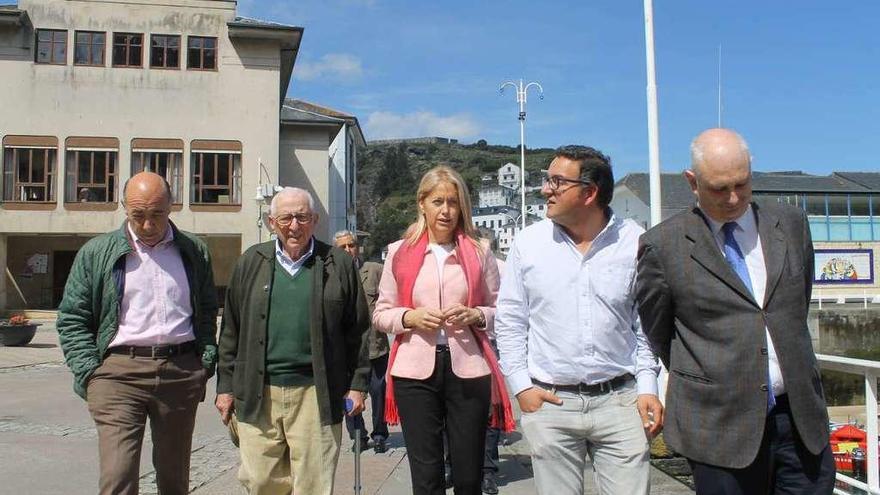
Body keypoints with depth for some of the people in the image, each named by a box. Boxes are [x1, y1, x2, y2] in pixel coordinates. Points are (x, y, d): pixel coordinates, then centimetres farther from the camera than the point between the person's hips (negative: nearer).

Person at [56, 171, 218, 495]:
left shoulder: (194, 252, 11)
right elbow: (72, 319, 6)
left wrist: (207, 357, 5)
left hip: (182, 371, 2)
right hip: (119, 372, -2)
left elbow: (207, 310, 18)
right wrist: (87, 370, -5)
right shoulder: (96, 253, 5)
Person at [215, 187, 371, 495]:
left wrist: (358, 384, 1)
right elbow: (231, 330, 10)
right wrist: (225, 386, 8)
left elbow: (357, 330, 5)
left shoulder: (338, 264, 3)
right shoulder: (251, 263, 8)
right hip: (257, 394, 2)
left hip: (316, 394, -2)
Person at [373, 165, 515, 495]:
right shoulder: (400, 252, 7)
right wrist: (410, 317, -9)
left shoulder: (479, 252, 6)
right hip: (415, 371, 0)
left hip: (468, 369, 0)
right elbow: (380, 315, 10)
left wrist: (475, 316, -10)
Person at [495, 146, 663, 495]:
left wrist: (648, 386, 1)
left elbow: (645, 322, 6)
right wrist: (521, 386, -2)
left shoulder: (634, 242, -1)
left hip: (620, 400, 0)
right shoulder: (528, 243, -1)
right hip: (549, 402, 0)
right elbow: (509, 321, 4)